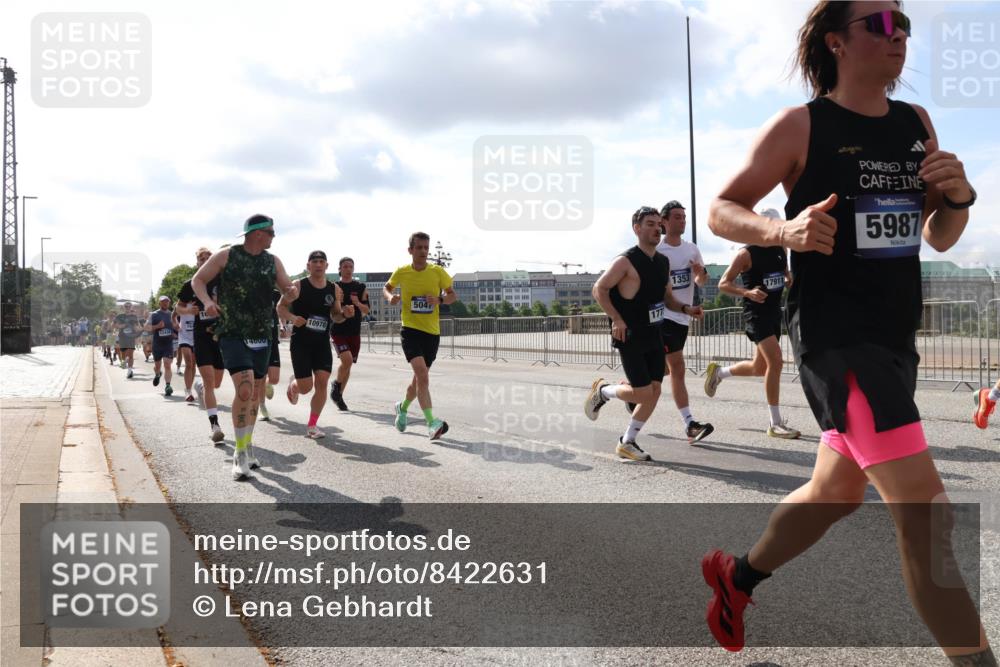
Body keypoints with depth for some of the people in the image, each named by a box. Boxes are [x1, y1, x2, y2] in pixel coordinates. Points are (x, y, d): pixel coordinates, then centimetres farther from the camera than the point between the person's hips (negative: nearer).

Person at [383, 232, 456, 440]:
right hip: (410, 329, -3)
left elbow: (453, 295, 5)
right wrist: (390, 297, -6)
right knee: (422, 374, -23)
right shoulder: (401, 272, -2)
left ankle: (402, 407, 44)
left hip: (432, 332, 3)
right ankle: (432, 424, -28)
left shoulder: (438, 272, -3)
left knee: (419, 377, 15)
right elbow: (387, 288, 17)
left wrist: (440, 299, -16)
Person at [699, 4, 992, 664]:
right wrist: (784, 230, -24)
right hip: (835, 336, -8)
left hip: (895, 337, 8)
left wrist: (958, 196, -7)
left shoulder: (916, 122, 11)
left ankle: (736, 575, 42)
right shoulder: (800, 126, -7)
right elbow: (721, 211, -5)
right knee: (924, 506, -14)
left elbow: (939, 238, 15)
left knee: (837, 492, 20)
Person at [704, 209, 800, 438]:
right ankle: (775, 424, -11)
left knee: (759, 368, 15)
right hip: (756, 313, -8)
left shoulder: (780, 250, 9)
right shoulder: (747, 253, -11)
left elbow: (786, 275, 25)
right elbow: (723, 284, -11)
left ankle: (718, 371, 42)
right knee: (775, 361, -18)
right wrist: (747, 292, -28)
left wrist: (791, 282, 0)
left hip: (774, 312, 8)